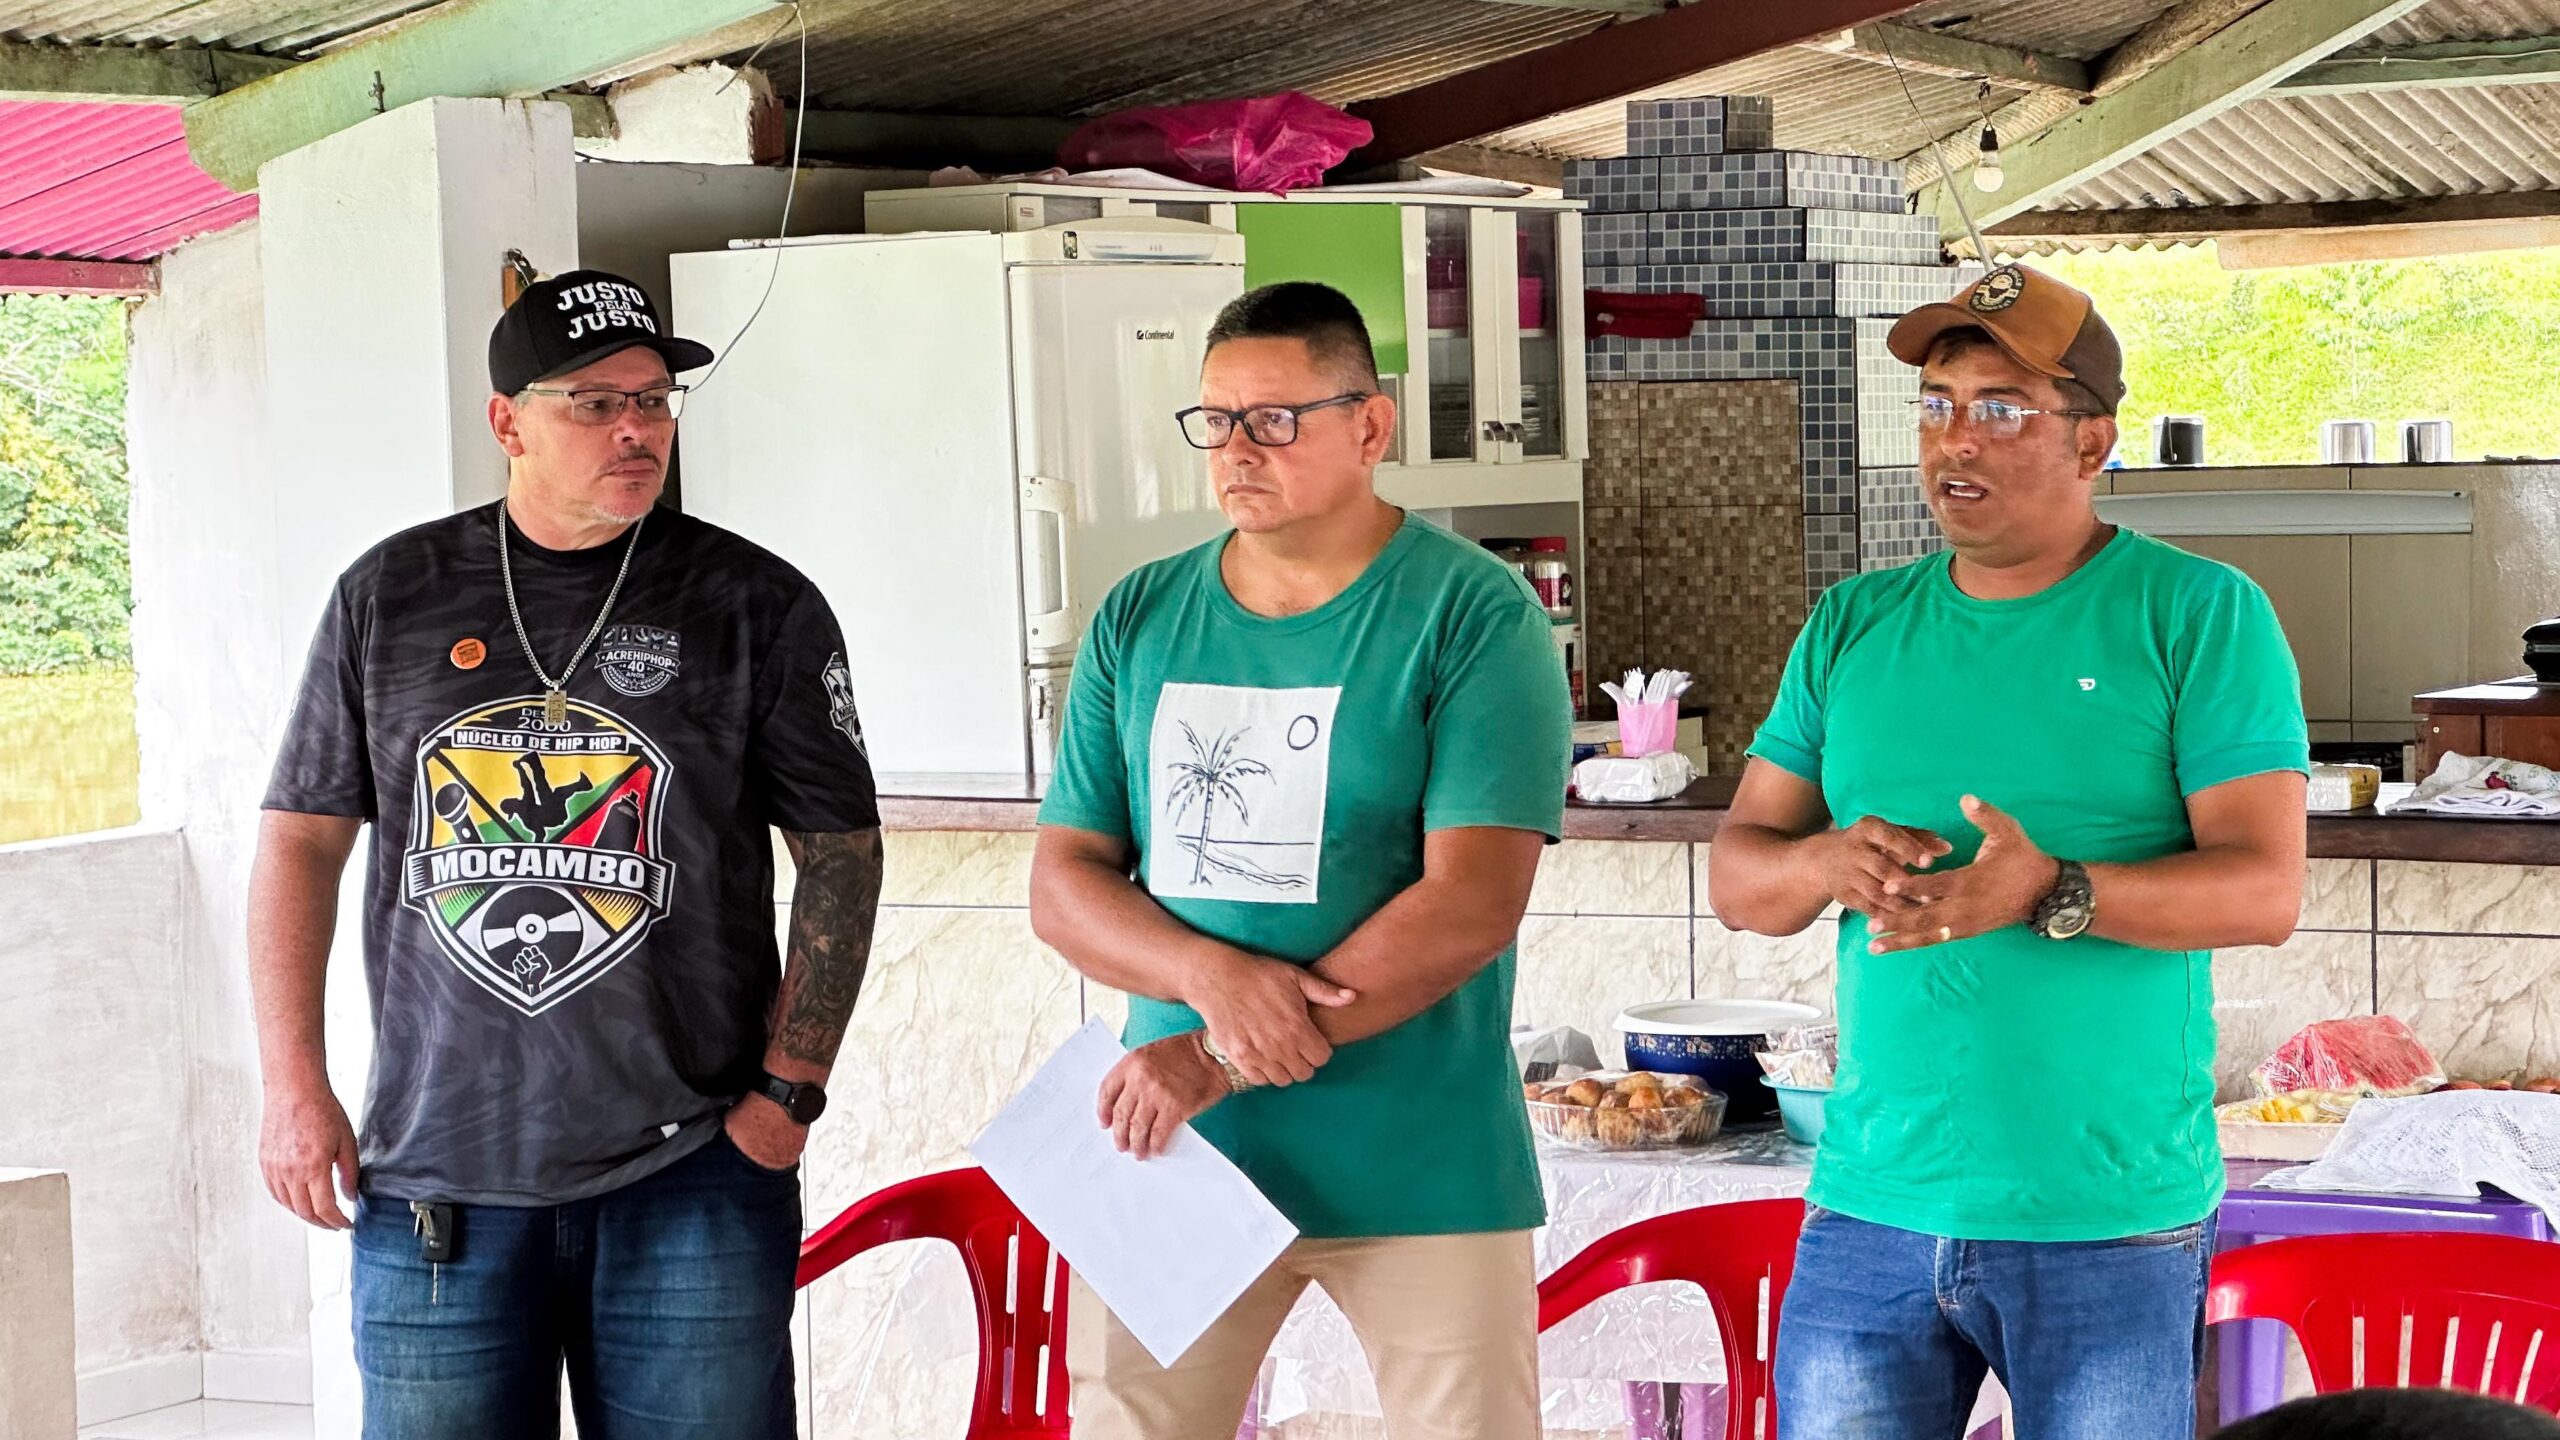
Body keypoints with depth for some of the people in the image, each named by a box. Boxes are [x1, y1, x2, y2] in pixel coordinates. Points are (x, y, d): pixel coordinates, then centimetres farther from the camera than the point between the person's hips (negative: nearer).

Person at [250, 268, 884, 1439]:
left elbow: (840, 851, 4)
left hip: (687, 1175, -1)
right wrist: (294, 1086, 4)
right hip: (433, 1173, 1)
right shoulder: (390, 596, 7)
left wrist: (787, 1091, -3)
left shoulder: (758, 606, 3)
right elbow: (302, 838, 11)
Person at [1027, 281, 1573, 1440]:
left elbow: (1472, 906, -14)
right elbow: (1061, 886, 6)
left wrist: (1221, 1061, -17)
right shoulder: (1139, 619, 8)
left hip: (1418, 1162, -3)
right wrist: (1214, 976, -15)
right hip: (1171, 1158, 4)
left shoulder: (1475, 616, -7)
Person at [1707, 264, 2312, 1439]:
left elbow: (2266, 889, -11)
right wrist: (1827, 864, -14)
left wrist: (2051, 893, -27)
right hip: (1870, 1210, 4)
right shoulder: (1852, 626, 11)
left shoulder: (2198, 616, -3)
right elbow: (1735, 877, 9)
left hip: (2111, 1226, -4)